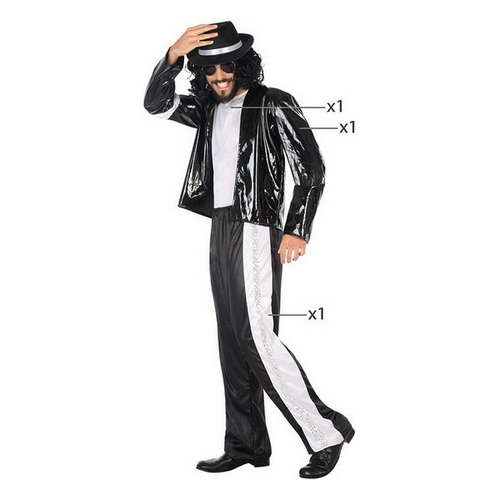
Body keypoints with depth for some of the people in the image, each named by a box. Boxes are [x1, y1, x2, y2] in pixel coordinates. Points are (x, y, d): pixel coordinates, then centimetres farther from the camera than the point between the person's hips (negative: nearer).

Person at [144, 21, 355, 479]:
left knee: (258, 339, -13)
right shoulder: (208, 109, 15)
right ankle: (246, 445, 16)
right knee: (232, 341, 8)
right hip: (221, 229, 8)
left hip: (256, 230, -7)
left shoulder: (274, 106, -4)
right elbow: (156, 104, 7)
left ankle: (326, 434, -2)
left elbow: (311, 168, -8)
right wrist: (173, 55, -9)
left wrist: (297, 231, -15)